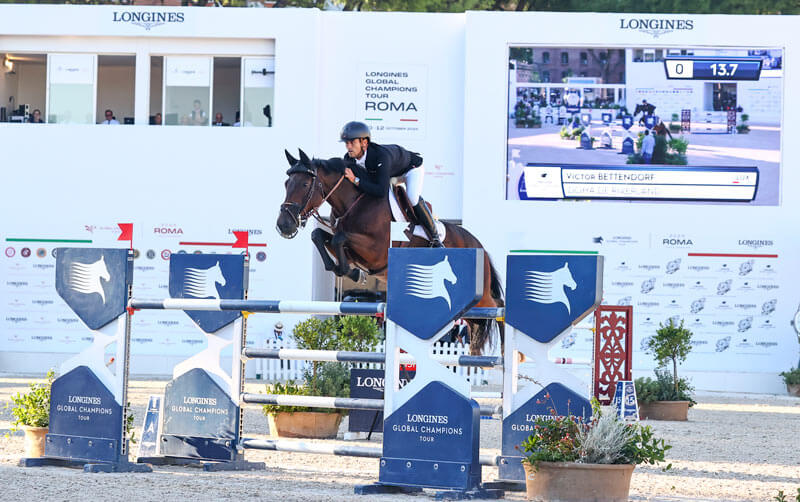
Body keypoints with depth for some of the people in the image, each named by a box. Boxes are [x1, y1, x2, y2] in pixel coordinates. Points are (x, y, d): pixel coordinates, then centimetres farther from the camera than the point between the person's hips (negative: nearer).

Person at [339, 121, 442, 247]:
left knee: (412, 198, -29)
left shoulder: (381, 156, -47)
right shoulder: (349, 159, -25)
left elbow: (382, 191, -53)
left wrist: (356, 181, -56)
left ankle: (435, 239, -13)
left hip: (411, 167, -7)